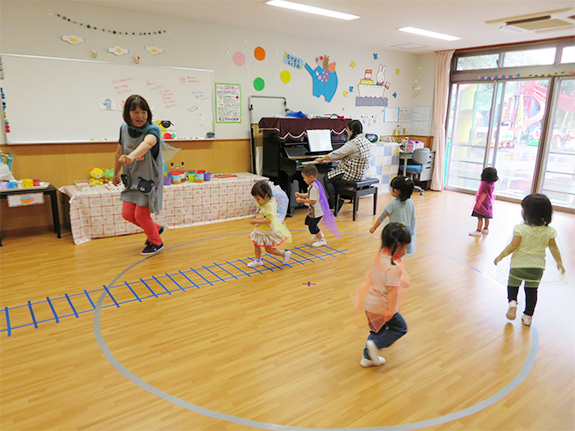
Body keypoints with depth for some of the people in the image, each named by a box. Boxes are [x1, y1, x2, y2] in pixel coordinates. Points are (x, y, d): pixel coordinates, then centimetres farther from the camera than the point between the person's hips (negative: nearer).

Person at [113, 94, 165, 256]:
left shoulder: (152, 130, -23)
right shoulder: (124, 128, -5)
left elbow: (147, 143, -48)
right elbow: (120, 152, 10)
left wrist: (132, 156, -68)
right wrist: (115, 173, 19)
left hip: (150, 180, -6)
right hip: (132, 179, 6)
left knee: (140, 215, -2)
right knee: (127, 214, 6)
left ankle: (156, 243, 26)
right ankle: (156, 228, 34)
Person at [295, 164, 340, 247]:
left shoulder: (313, 188, -29)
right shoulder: (313, 184, 3)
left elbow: (313, 201, -30)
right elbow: (309, 195, 14)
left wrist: (302, 200, -24)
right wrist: (301, 195, 5)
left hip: (316, 211, -11)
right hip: (313, 210, 11)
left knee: (312, 226, 2)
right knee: (308, 221, 27)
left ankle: (322, 240, 20)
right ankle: (319, 234, 41)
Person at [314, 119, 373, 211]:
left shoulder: (353, 143, -21)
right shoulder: (366, 141, 8)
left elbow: (336, 154, -16)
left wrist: (322, 159, -1)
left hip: (352, 174, -10)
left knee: (327, 179, -1)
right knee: (332, 174, 22)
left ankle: (336, 204, 3)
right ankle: (331, 201, 25)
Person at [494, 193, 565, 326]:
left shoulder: (521, 229, -18)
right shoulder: (549, 231, -5)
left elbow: (513, 246, -16)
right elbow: (554, 248, 3)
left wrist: (500, 256, -4)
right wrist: (559, 262, 17)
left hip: (519, 264, -3)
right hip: (537, 266, 3)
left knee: (513, 285, 16)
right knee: (532, 290, 15)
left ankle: (512, 302, -10)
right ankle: (528, 315, 20)